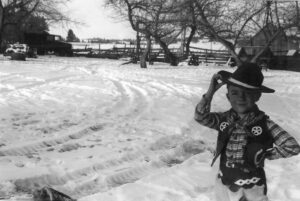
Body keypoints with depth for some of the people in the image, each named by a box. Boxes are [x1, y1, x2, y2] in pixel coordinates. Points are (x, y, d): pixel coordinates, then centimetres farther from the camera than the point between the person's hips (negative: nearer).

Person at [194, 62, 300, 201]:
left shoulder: (264, 123, -16)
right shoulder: (224, 119, -5)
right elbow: (200, 117, -14)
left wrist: (265, 154, -11)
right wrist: (210, 92, -20)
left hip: (252, 188, -3)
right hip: (224, 184, 4)